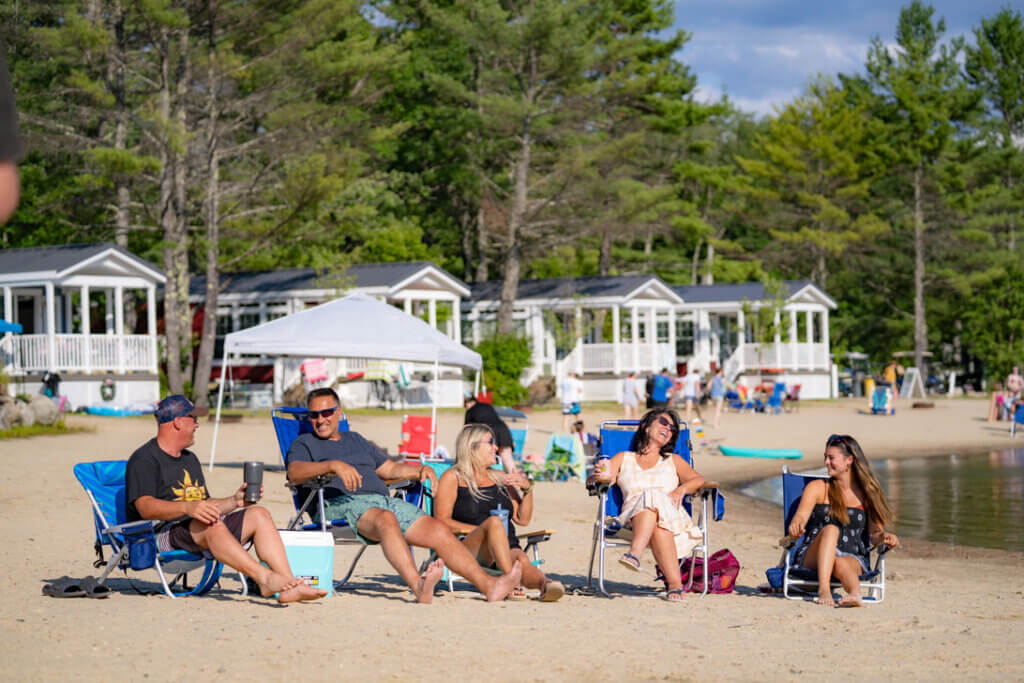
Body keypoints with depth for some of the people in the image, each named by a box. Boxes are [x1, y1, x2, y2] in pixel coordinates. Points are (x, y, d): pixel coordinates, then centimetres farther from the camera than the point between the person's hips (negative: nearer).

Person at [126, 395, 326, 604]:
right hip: (163, 534, -8)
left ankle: (288, 585, -27)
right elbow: (145, 507, -18)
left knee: (258, 514, -11)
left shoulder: (189, 459, 27)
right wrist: (187, 508, -33)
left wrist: (235, 501, 10)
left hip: (200, 531, 8)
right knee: (211, 524, -37)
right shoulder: (144, 460, -1)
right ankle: (264, 577, -47)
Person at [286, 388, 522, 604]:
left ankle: (489, 586, -22)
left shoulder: (355, 440, 34)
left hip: (384, 499, 7)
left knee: (439, 531, -13)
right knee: (386, 519, -39)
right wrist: (333, 465, -24)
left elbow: (390, 469, 33)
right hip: (342, 504, -6)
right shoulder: (304, 444, 15)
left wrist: (421, 469, 12)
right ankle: (418, 586, -61)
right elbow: (295, 473, -7)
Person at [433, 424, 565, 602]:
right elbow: (442, 520, -2)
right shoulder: (452, 478, 10)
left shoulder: (500, 478, 25)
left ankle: (544, 582, -66)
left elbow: (522, 519, 24)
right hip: (469, 548, -4)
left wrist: (527, 488, 7)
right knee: (494, 521, -36)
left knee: (521, 559, -33)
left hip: (507, 549, 4)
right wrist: (482, 530, -12)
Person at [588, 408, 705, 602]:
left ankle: (635, 554, -61)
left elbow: (698, 479, 14)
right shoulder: (623, 458, 28)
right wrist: (605, 476, -13)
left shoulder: (673, 460, 31)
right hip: (632, 517, -1)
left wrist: (682, 489, -9)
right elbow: (593, 479, 13)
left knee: (653, 500, -36)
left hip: (672, 515, 1)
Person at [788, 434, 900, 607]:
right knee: (830, 528, -32)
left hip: (853, 559, 0)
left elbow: (875, 534, 9)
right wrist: (796, 527, -27)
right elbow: (800, 518, -2)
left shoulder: (867, 494, 13)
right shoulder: (817, 488, 12)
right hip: (813, 558, 0)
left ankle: (855, 594, -71)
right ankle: (824, 590, -51)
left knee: (841, 563, -37)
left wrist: (885, 537, -16)